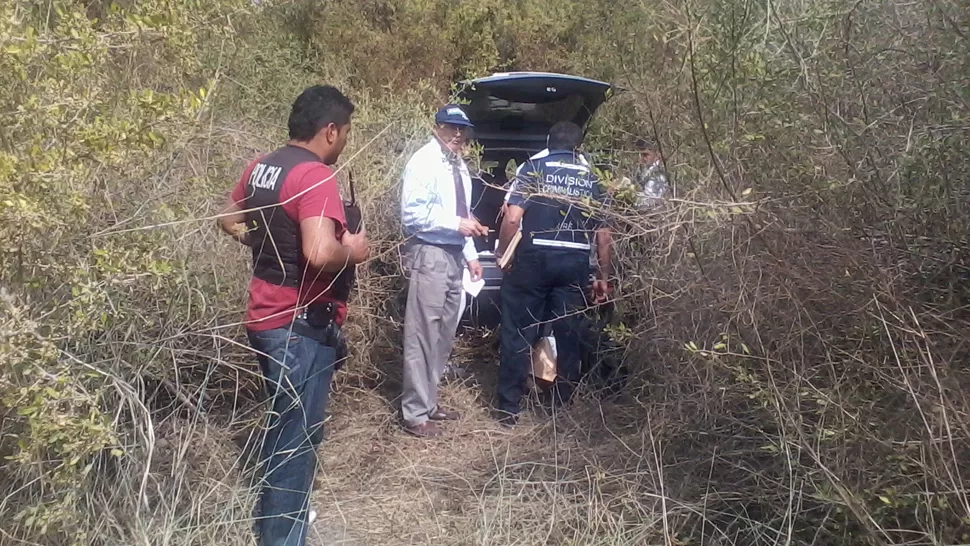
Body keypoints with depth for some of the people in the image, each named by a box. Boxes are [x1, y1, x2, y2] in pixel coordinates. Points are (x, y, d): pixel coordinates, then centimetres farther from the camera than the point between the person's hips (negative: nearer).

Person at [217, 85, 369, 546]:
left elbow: (229, 221, 21)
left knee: (282, 425, 25)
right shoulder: (315, 176, -21)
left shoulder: (261, 167, 8)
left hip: (265, 317, 10)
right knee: (298, 436, 4)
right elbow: (320, 254, -33)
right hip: (302, 324, -10)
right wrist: (353, 250, -14)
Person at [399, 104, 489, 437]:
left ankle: (429, 402, 27)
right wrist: (457, 224, -21)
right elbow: (412, 214, -18)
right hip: (429, 255, -9)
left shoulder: (459, 166, 17)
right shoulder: (424, 162, -9)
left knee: (444, 334, 15)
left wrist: (471, 256, 17)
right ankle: (415, 414, 3)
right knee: (423, 335, -5)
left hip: (453, 256, 9)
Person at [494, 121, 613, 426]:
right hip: (575, 262, 3)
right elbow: (604, 236, 8)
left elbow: (513, 219, -9)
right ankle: (563, 407, 20)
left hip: (533, 257, -2)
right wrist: (603, 277, 16)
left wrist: (502, 254, 4)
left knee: (519, 334, 5)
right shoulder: (592, 178, 11)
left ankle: (509, 409, 10)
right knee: (569, 336, 12)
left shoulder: (532, 168, 2)